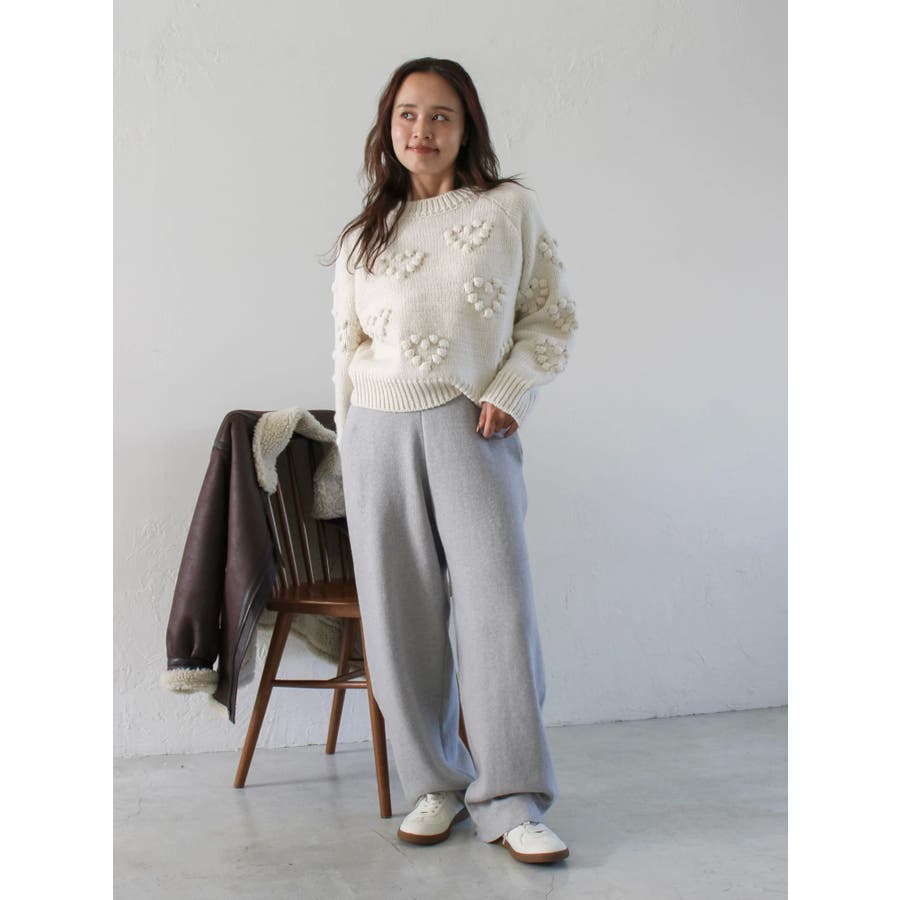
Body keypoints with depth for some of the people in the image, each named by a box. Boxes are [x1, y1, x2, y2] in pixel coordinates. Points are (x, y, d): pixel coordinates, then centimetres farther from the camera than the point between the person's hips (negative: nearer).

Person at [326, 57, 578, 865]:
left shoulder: (511, 210, 5)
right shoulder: (364, 237, 14)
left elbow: (553, 317, 5)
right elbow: (349, 349, 16)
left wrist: (510, 392, -8)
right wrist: (351, 441, 10)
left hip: (470, 429, -3)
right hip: (380, 433, 3)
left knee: (496, 604, -9)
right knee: (401, 616, 3)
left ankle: (510, 800, 1)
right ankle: (436, 785, 17)